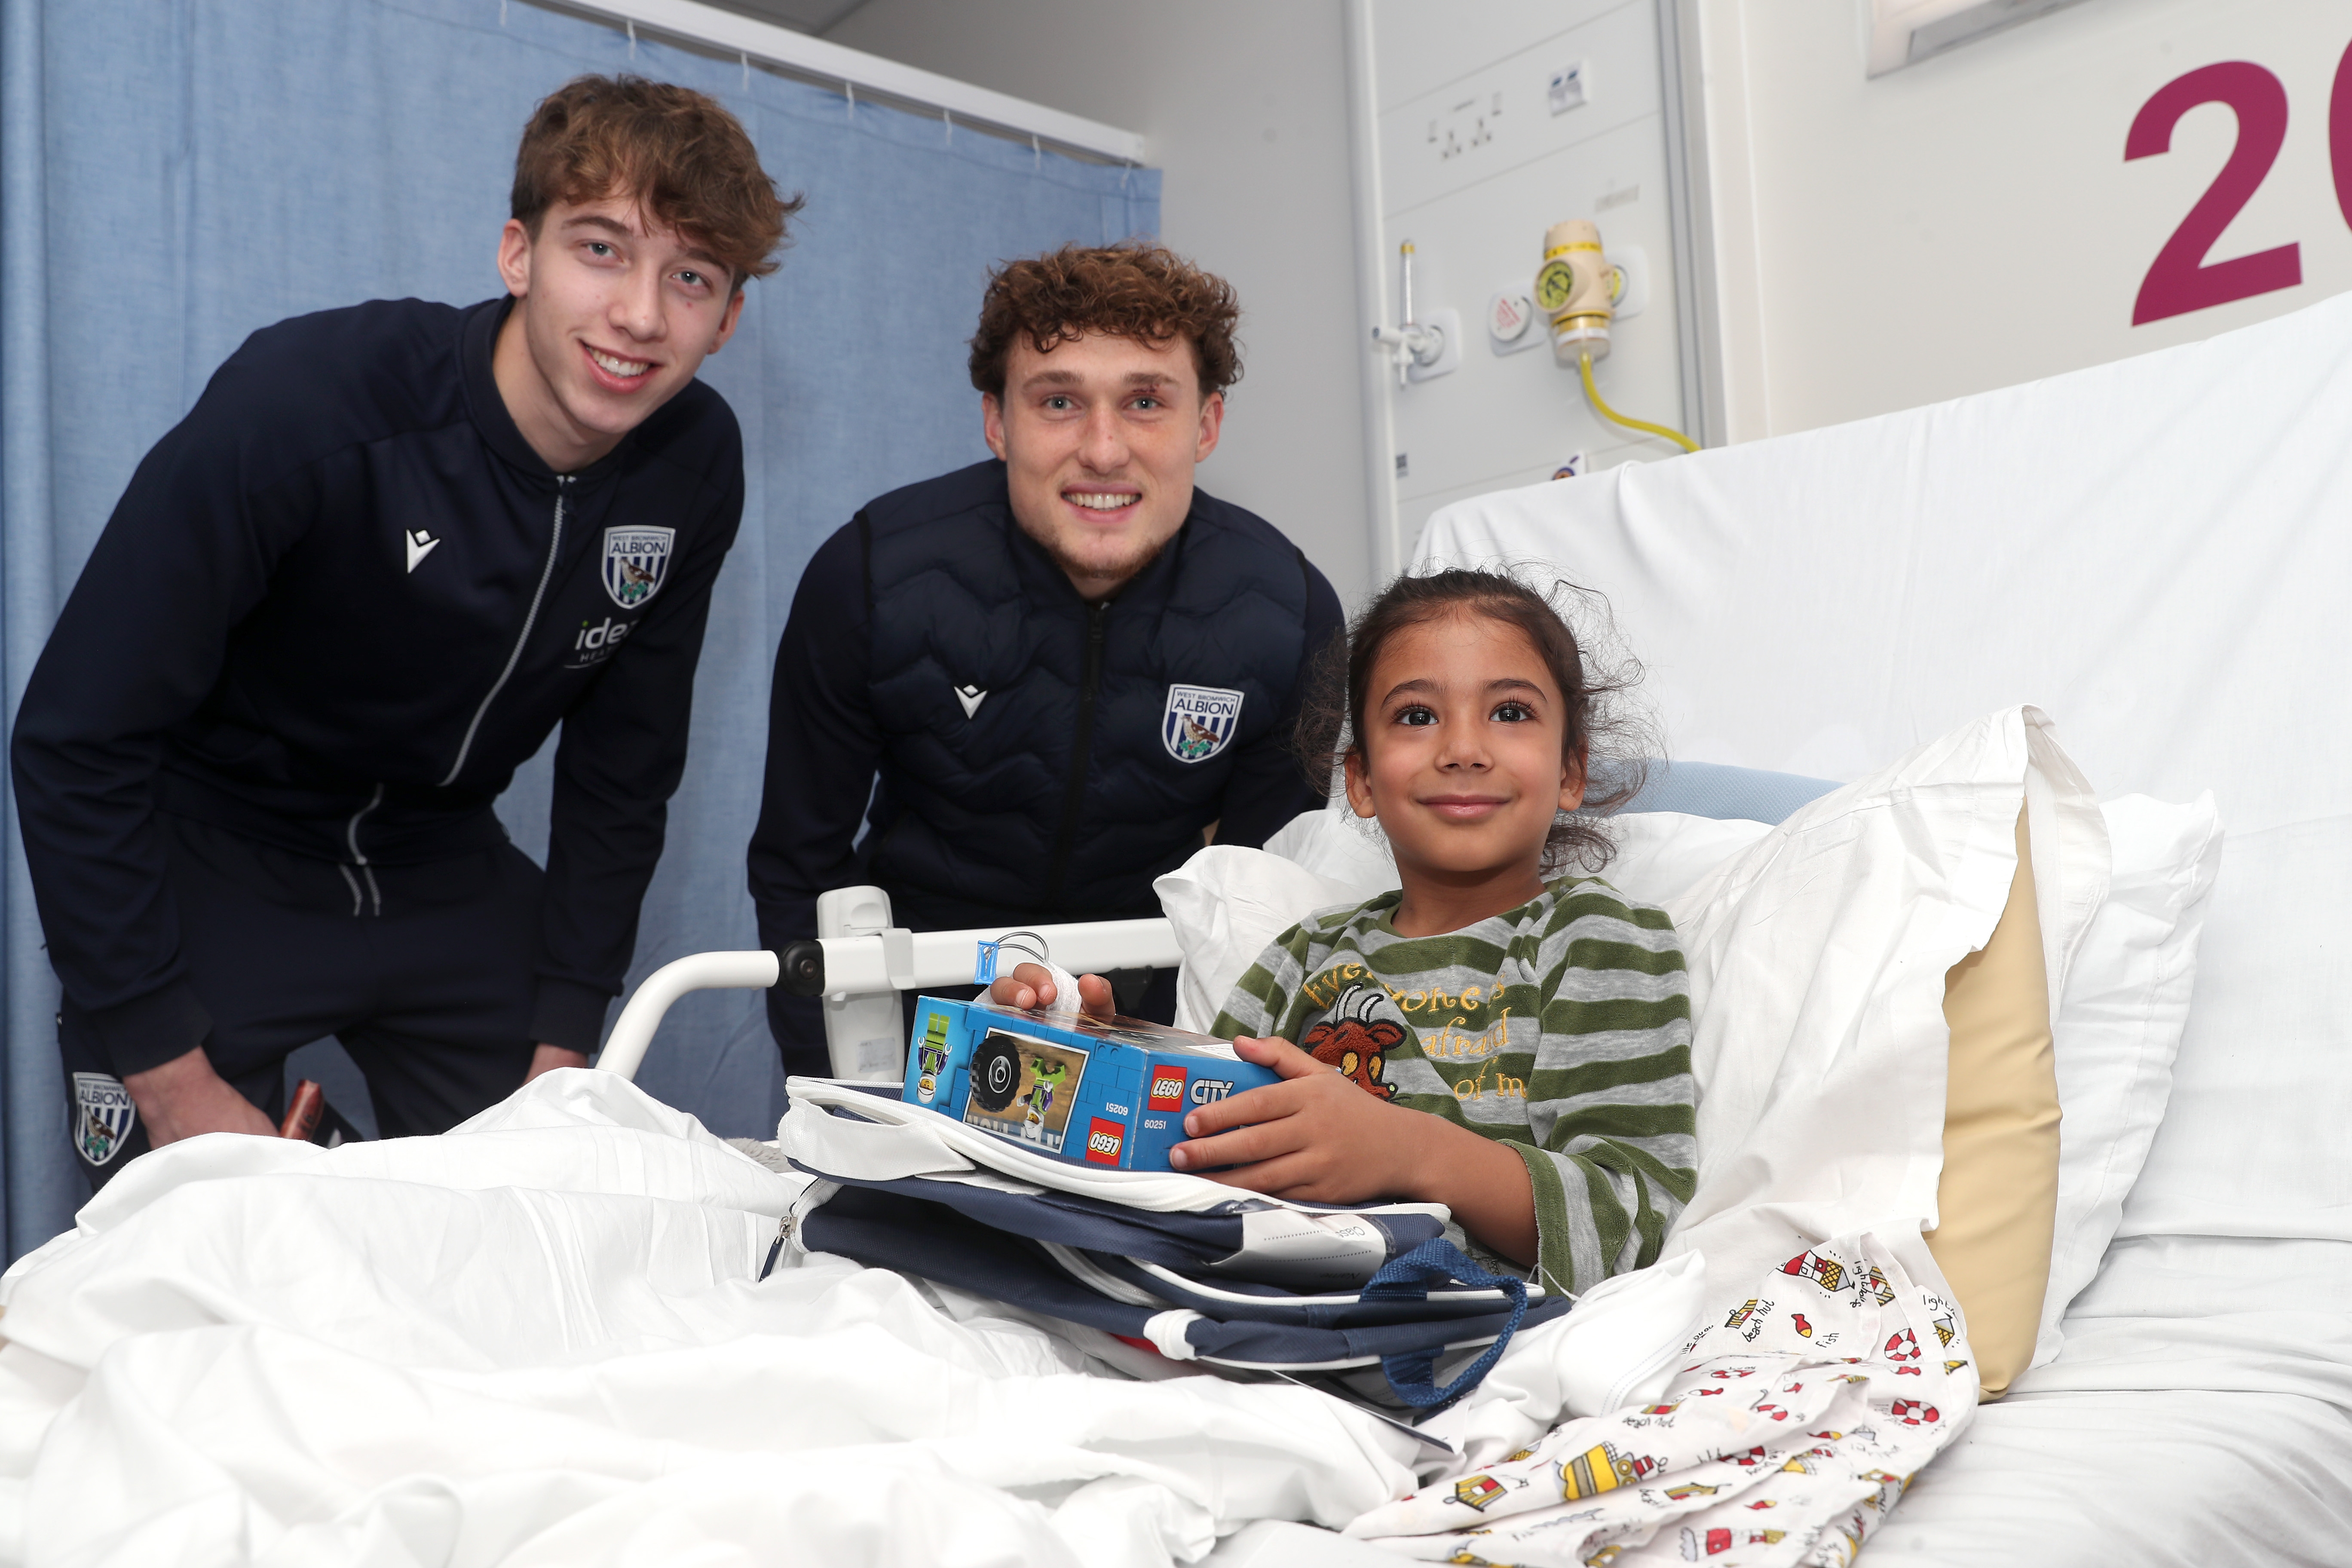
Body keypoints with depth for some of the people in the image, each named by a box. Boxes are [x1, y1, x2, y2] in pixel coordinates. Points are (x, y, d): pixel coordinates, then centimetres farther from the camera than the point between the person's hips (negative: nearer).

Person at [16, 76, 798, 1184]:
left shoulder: (696, 468, -11)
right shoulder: (301, 401, -28)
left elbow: (622, 770, 1)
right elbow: (75, 743, -22)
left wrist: (565, 1044, -2)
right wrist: (172, 1079, -21)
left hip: (445, 880, 5)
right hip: (209, 873, -4)